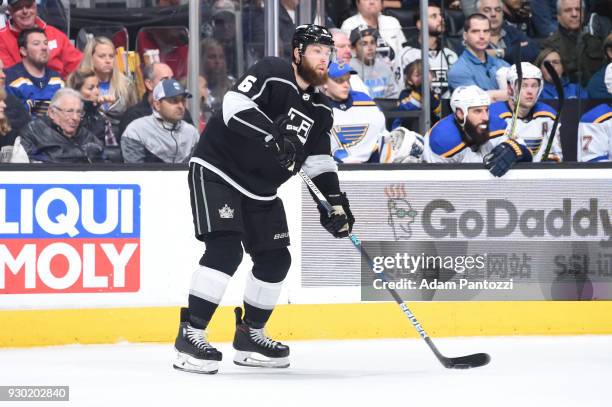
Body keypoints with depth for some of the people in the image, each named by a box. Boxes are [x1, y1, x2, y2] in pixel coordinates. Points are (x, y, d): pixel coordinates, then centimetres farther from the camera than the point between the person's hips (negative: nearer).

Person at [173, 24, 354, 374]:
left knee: (276, 259, 8)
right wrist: (273, 136, -35)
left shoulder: (318, 108, 10)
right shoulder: (272, 75, -14)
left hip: (260, 188, 9)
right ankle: (190, 335, -21)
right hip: (217, 171, -9)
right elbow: (236, 105, -28)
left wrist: (335, 200, 1)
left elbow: (319, 160, 13)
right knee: (226, 249, -23)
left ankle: (249, 335, 24)